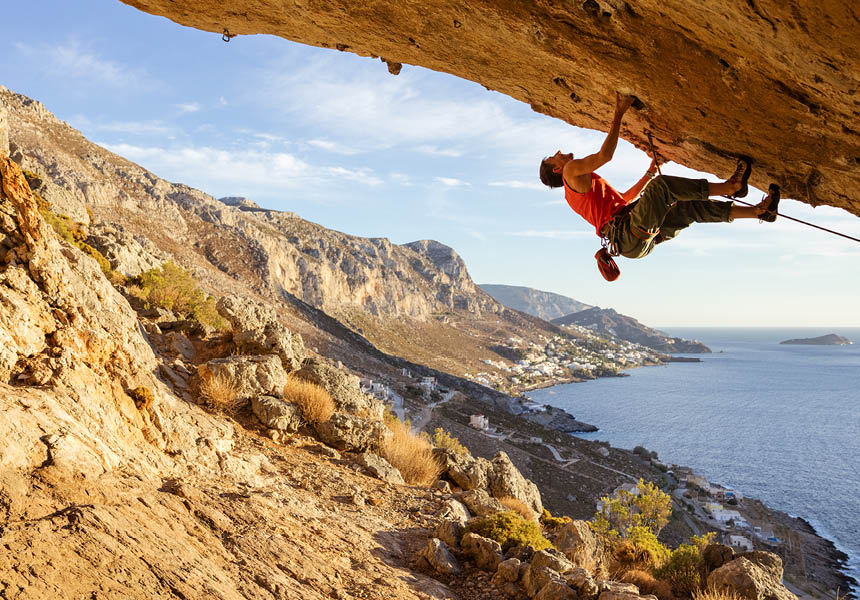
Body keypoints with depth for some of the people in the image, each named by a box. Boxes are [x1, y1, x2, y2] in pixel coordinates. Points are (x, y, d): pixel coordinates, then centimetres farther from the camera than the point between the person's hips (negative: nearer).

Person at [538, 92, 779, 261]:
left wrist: (650, 173, 40)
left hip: (642, 237, 10)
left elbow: (626, 198, 40)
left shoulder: (575, 190, 34)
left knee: (691, 208, 7)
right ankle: (728, 187, -13)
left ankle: (758, 211, 9)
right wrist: (619, 113, -9)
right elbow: (605, 155, -14)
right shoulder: (571, 171, 4)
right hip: (631, 237, -10)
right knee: (661, 185, -21)